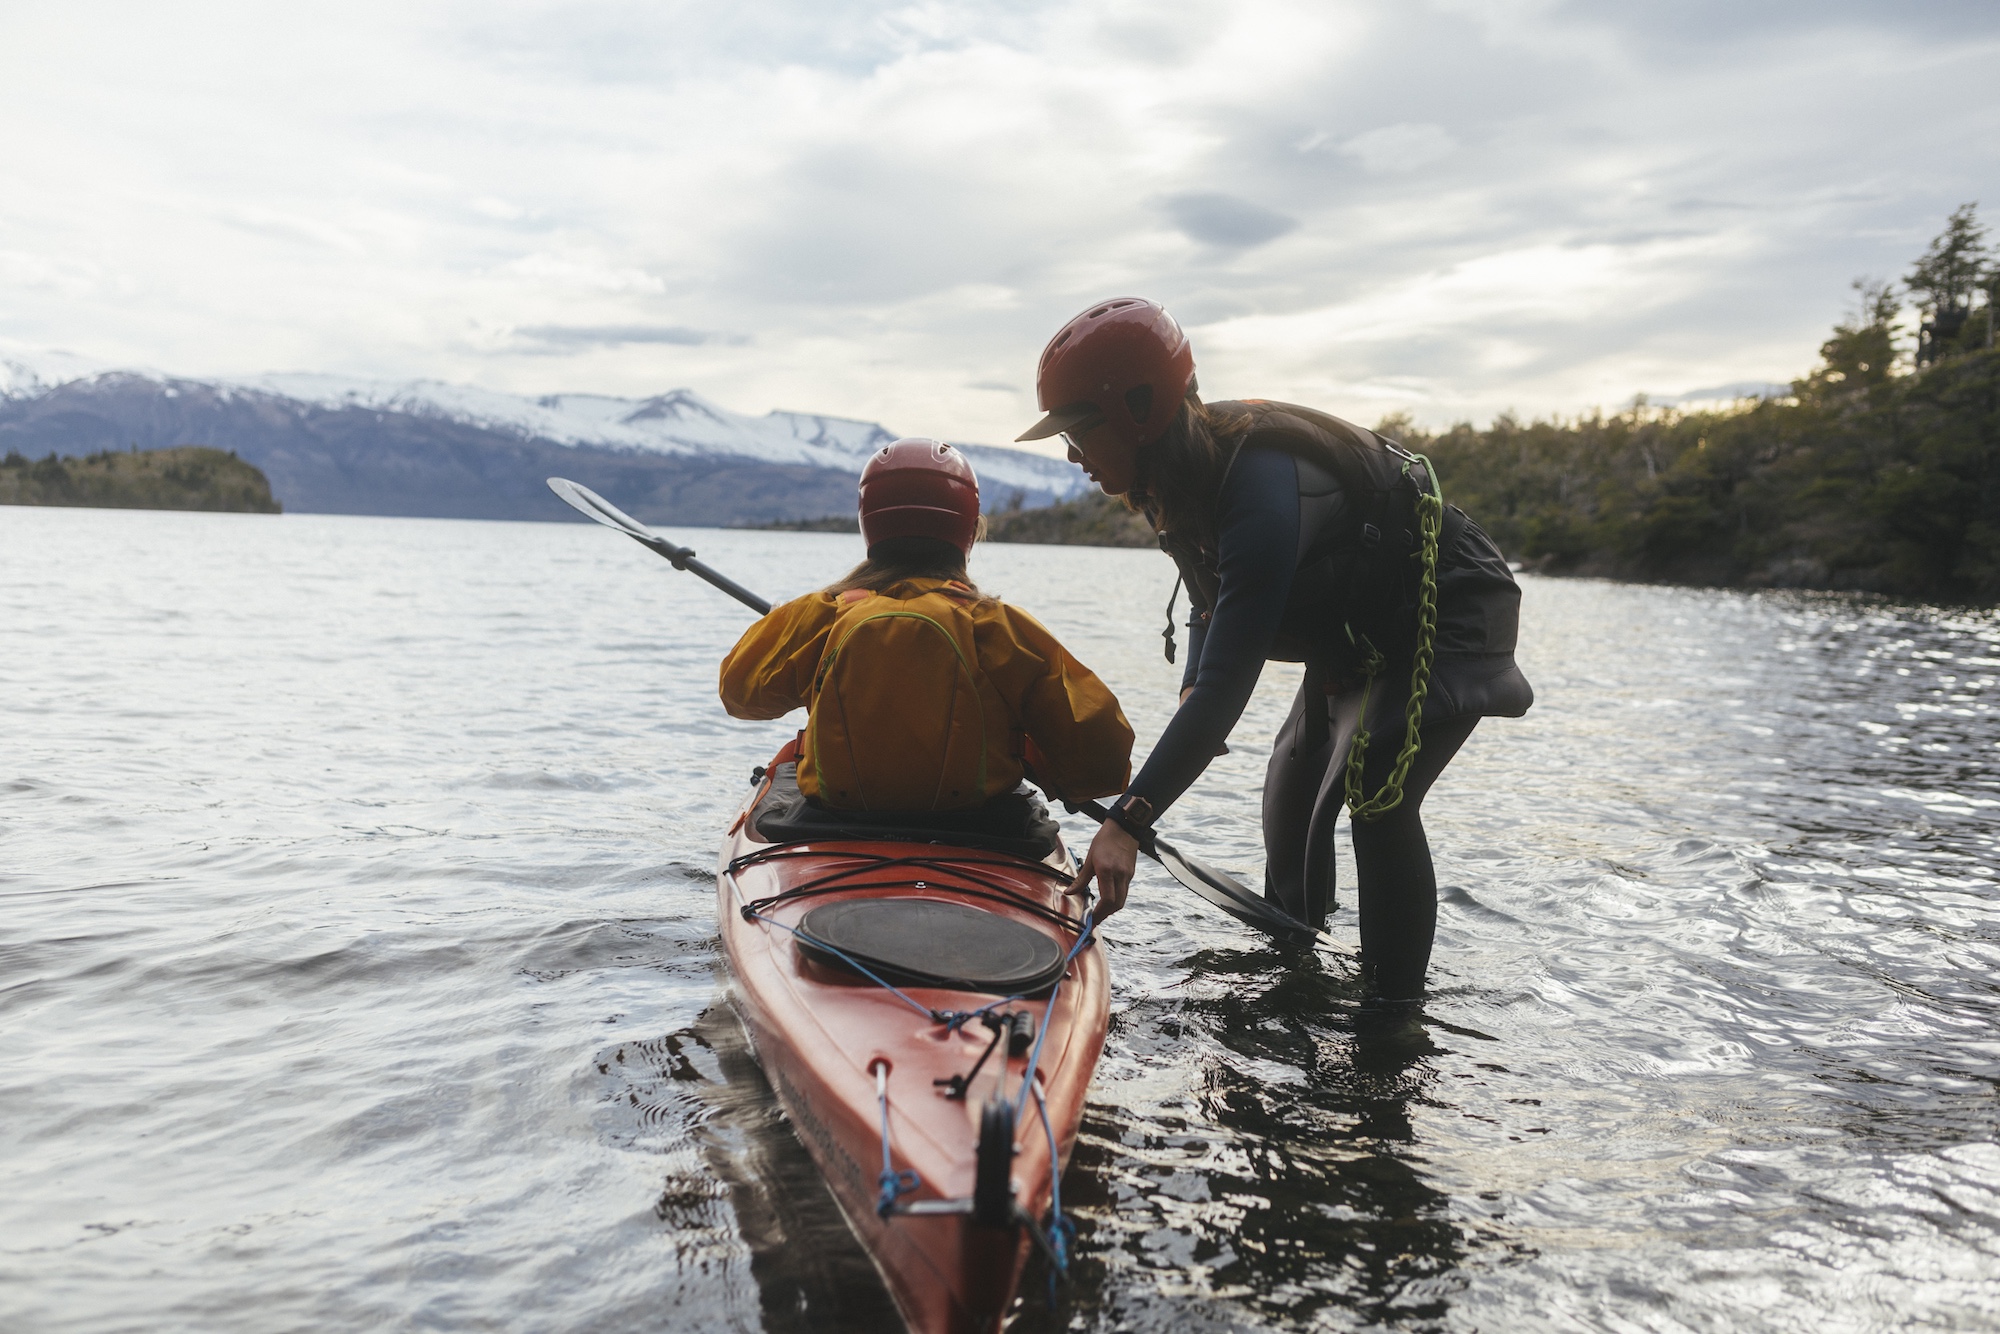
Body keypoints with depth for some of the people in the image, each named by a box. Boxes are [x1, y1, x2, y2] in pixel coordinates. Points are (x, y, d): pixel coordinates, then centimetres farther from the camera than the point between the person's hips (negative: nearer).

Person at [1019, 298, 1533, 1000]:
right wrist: (1194, 690, -12)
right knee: (1292, 788, 13)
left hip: (1445, 620, -9)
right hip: (1356, 636, 10)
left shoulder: (1262, 491, -39)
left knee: (1377, 800, -23)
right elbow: (1213, 599, 6)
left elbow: (1227, 685, -44)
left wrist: (1128, 821, -46)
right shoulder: (1191, 468, -9)